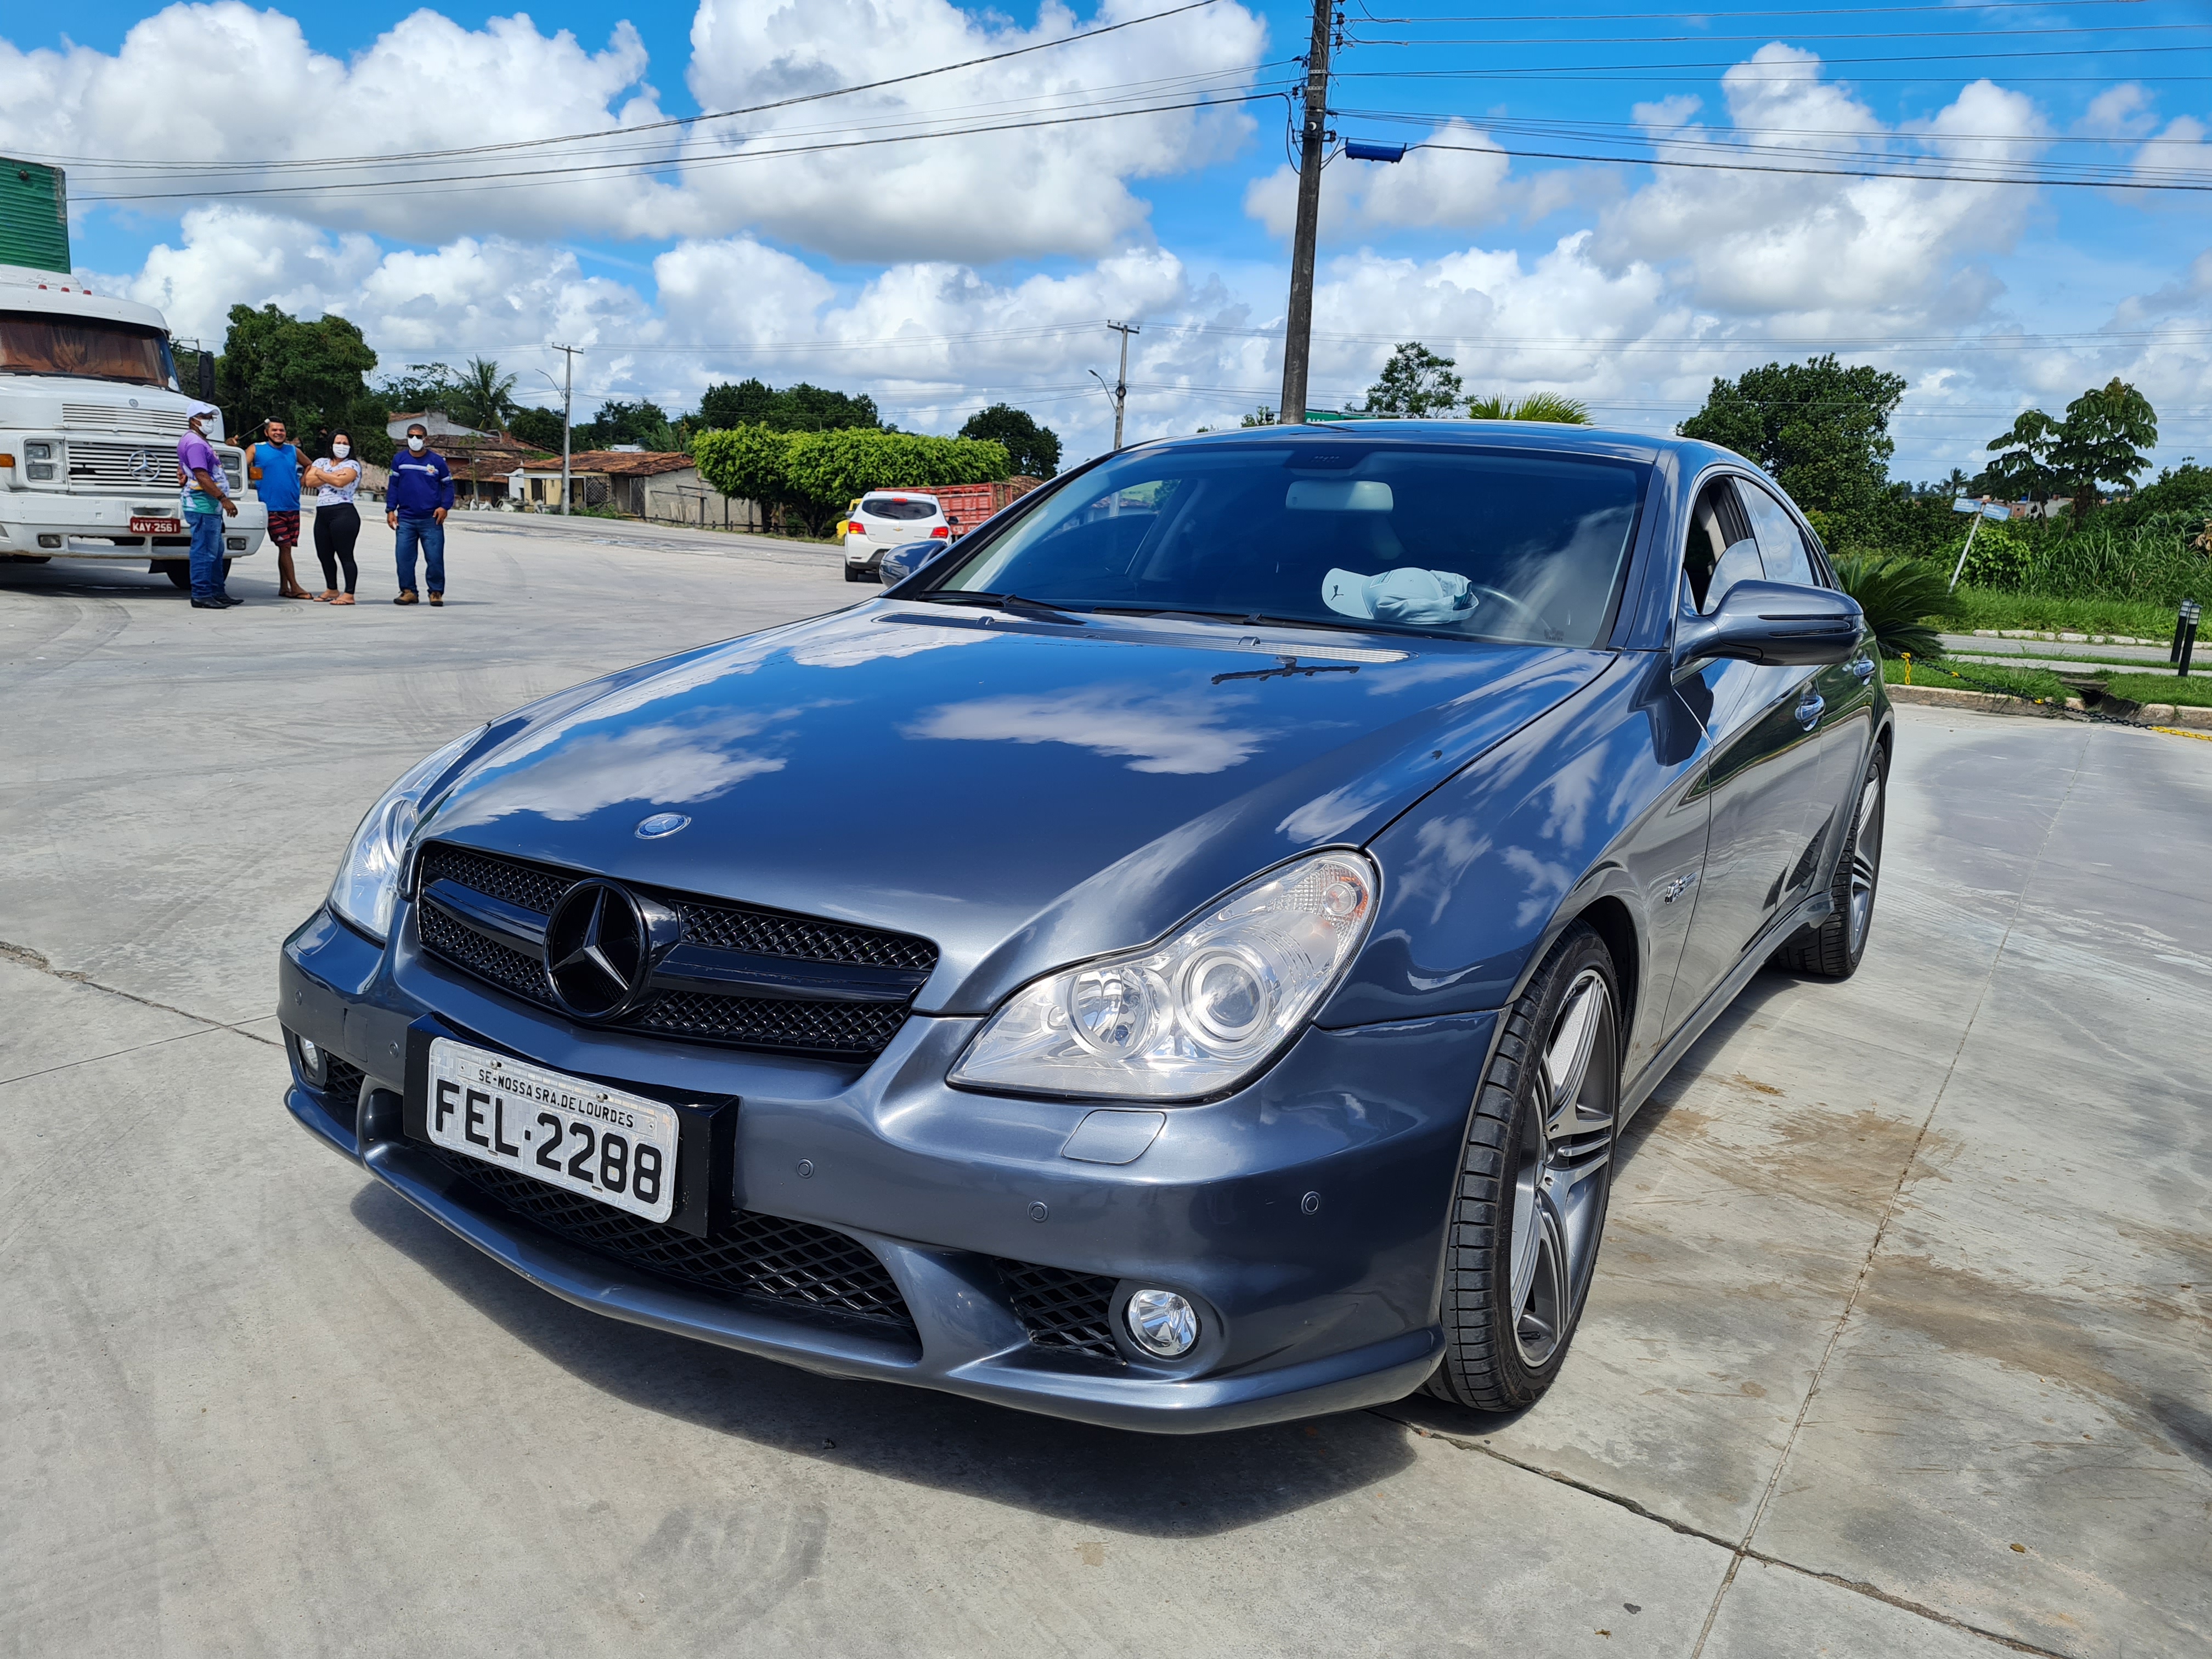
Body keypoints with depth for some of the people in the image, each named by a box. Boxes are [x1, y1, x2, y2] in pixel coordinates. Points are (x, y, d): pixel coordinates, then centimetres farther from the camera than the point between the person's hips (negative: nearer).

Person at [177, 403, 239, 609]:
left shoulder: (199, 441, 21)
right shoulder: (195, 443, -14)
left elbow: (182, 470, 32)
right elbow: (202, 476, -23)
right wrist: (224, 499, -25)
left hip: (210, 507, 11)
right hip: (203, 506, -11)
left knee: (215, 551, 16)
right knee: (204, 551, -9)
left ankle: (218, 592, 22)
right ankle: (201, 596, -7)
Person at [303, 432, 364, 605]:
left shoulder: (352, 465, 1)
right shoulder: (321, 462, 17)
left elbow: (340, 481, -17)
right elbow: (309, 481, 2)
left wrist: (320, 474, -2)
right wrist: (331, 476, -6)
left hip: (344, 514, -7)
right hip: (322, 514, 7)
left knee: (345, 555, -8)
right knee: (324, 554, 11)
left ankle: (349, 595, -8)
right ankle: (332, 590, 24)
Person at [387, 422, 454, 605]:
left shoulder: (437, 461, 2)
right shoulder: (399, 459, 6)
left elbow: (448, 485, 8)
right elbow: (393, 486, 11)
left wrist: (444, 507, -6)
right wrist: (390, 510, 4)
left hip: (431, 520, -2)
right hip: (405, 519, 2)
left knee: (435, 558, -4)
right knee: (404, 557, 0)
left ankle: (436, 592, 7)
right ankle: (408, 591, 9)